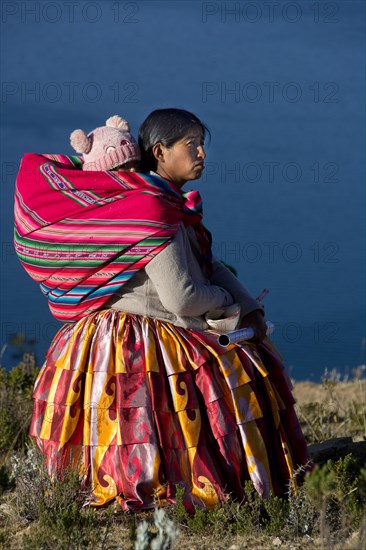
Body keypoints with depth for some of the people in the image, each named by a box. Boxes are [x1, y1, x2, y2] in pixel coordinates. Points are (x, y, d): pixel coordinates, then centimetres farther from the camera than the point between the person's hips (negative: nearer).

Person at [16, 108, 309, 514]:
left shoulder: (172, 204, 10)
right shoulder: (153, 210, -22)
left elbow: (209, 266, 16)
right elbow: (181, 297, -25)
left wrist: (249, 310, 3)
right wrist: (225, 299, -6)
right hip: (138, 342, -10)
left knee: (254, 359, 15)